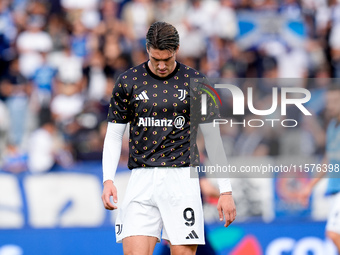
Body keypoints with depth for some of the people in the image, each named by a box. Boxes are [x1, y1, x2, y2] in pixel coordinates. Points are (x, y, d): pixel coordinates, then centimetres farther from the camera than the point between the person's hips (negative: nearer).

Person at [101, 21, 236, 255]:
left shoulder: (195, 82, 3)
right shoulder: (128, 82, 5)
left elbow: (213, 138, 8)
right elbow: (113, 135, 10)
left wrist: (226, 191, 4)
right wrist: (108, 180, -4)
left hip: (182, 178, -1)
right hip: (142, 179, 1)